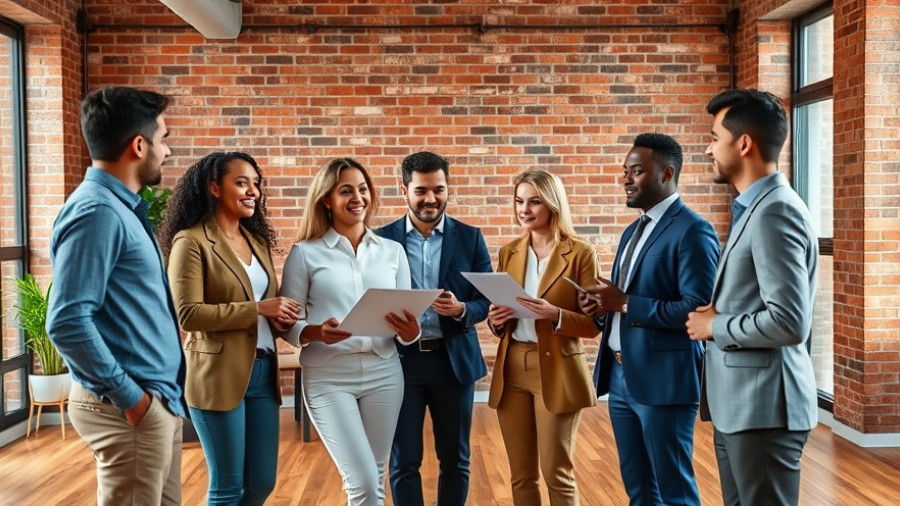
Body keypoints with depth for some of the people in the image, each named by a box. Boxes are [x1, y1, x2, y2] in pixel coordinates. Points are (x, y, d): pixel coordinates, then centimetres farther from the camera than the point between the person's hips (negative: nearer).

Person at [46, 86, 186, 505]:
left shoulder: (123, 208, 11)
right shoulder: (98, 211, -18)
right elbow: (68, 322, -24)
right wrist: (128, 395, -18)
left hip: (158, 399, 9)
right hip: (130, 409, -9)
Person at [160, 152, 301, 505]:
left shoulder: (257, 240, 15)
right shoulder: (191, 241, -8)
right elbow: (188, 314, -17)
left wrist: (280, 316, -3)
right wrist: (258, 309, -20)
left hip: (263, 371, 7)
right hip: (219, 375, -7)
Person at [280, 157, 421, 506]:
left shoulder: (393, 251, 8)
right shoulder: (305, 253, -1)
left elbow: (407, 318, 9)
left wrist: (410, 331, -13)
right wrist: (316, 333, -21)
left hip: (383, 373, 3)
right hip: (328, 377, -3)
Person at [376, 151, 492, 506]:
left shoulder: (470, 237, 3)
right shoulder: (382, 238, 1)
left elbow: (488, 299, 1)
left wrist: (461, 310, -19)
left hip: (454, 359, 1)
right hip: (400, 359, -1)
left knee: (455, 459, 12)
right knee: (403, 462, 6)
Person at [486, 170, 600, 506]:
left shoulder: (580, 253, -5)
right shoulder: (509, 252, 10)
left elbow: (592, 324, -7)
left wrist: (555, 315, -25)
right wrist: (495, 320, -8)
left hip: (557, 373, -4)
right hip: (511, 372, 5)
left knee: (557, 473, 2)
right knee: (521, 475, 11)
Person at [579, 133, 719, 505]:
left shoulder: (692, 231, -13)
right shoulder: (632, 231, 16)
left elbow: (697, 309, -21)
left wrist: (625, 303, -20)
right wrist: (604, 306, -1)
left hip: (664, 378, -9)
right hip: (620, 375, 9)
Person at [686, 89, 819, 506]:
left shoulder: (775, 211, -18)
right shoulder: (754, 208, 13)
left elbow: (789, 322, -25)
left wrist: (715, 327, -12)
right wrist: (715, 313, 2)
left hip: (763, 405, -9)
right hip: (738, 403, 9)